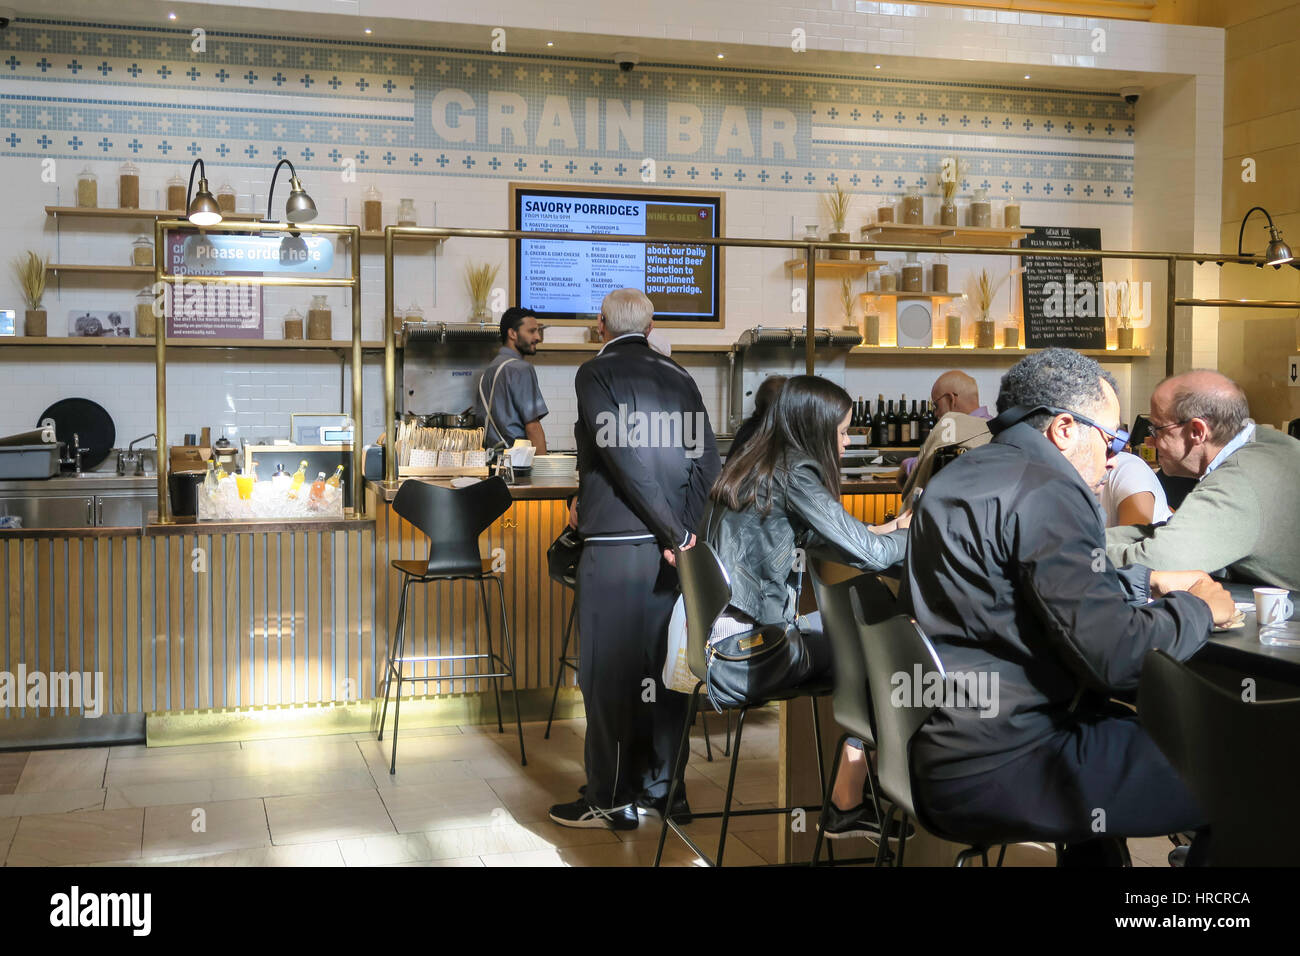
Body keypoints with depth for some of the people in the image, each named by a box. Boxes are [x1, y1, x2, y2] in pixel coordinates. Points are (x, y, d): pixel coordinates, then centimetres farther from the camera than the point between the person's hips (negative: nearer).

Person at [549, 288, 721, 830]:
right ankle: (660, 787, 20)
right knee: (662, 666, 12)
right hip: (668, 544, 6)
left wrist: (676, 533, -12)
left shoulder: (596, 374, -4)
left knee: (608, 673, 1)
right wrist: (686, 531, 0)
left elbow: (624, 457, -14)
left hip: (615, 546, -6)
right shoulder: (678, 378, 11)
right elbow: (706, 459, 4)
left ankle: (612, 800, 7)